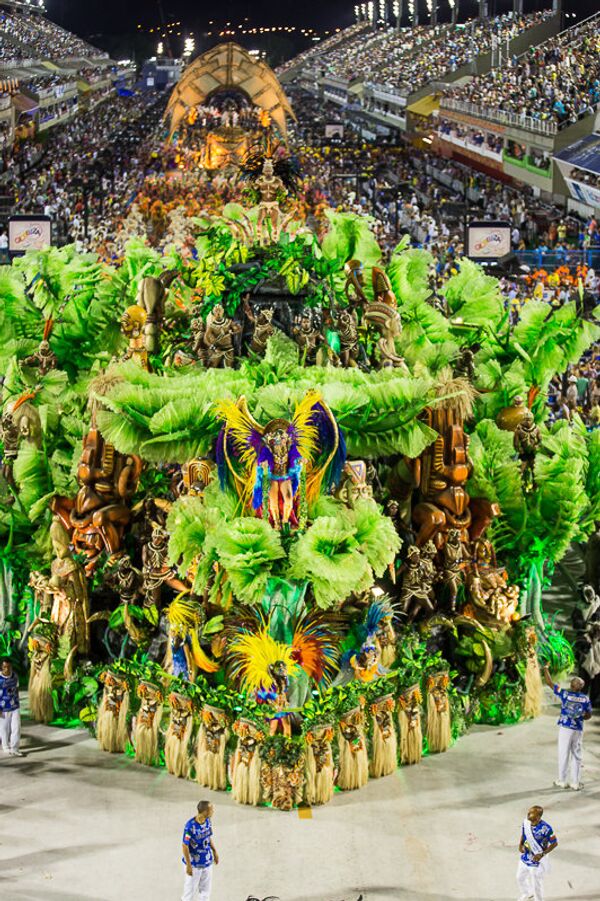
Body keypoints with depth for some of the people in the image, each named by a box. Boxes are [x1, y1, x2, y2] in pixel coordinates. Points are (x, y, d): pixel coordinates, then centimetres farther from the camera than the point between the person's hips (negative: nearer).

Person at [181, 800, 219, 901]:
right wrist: (188, 865, -18)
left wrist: (214, 851, 17)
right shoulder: (190, 826, -27)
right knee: (191, 888, 9)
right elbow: (185, 846, -20)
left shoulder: (208, 821, -6)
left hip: (207, 862, 6)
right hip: (194, 864, -6)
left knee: (205, 889, 17)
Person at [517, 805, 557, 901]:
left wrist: (542, 854, -24)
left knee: (537, 884, 11)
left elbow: (554, 843, -17)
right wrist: (520, 844, -10)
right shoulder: (526, 822, -12)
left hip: (537, 861, -7)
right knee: (520, 878, 27)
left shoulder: (545, 828, -30)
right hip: (524, 858, 7)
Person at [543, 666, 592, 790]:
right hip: (578, 730, 3)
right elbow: (588, 715, 8)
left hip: (565, 728, -3)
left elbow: (550, 683, -2)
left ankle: (562, 781, 11)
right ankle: (575, 783, 11)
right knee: (577, 756, 9)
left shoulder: (565, 694, -8)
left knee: (564, 755, 5)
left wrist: (545, 669, 9)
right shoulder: (586, 699, 0)